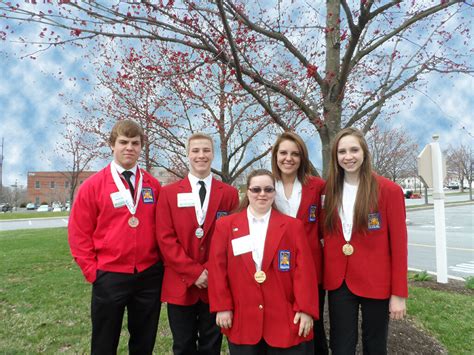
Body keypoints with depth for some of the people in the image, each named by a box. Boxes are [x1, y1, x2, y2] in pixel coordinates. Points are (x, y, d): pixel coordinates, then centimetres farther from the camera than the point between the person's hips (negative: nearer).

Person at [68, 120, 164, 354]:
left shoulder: (154, 186, 2)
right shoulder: (93, 185, -5)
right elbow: (79, 233, -3)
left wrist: (161, 262, 2)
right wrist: (92, 271, -6)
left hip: (150, 276, 2)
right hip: (110, 277, -2)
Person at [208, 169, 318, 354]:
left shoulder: (293, 226, 2)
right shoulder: (225, 225, 2)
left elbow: (304, 270, -2)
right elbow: (217, 268, 1)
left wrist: (306, 309, -7)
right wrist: (222, 307, -3)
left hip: (285, 319, 0)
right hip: (242, 320, 1)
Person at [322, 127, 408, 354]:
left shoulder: (389, 190, -9)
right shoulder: (330, 190, 3)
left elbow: (398, 243, -8)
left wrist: (399, 293, -8)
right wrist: (324, 275, 1)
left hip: (375, 283, -2)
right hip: (338, 282, 3)